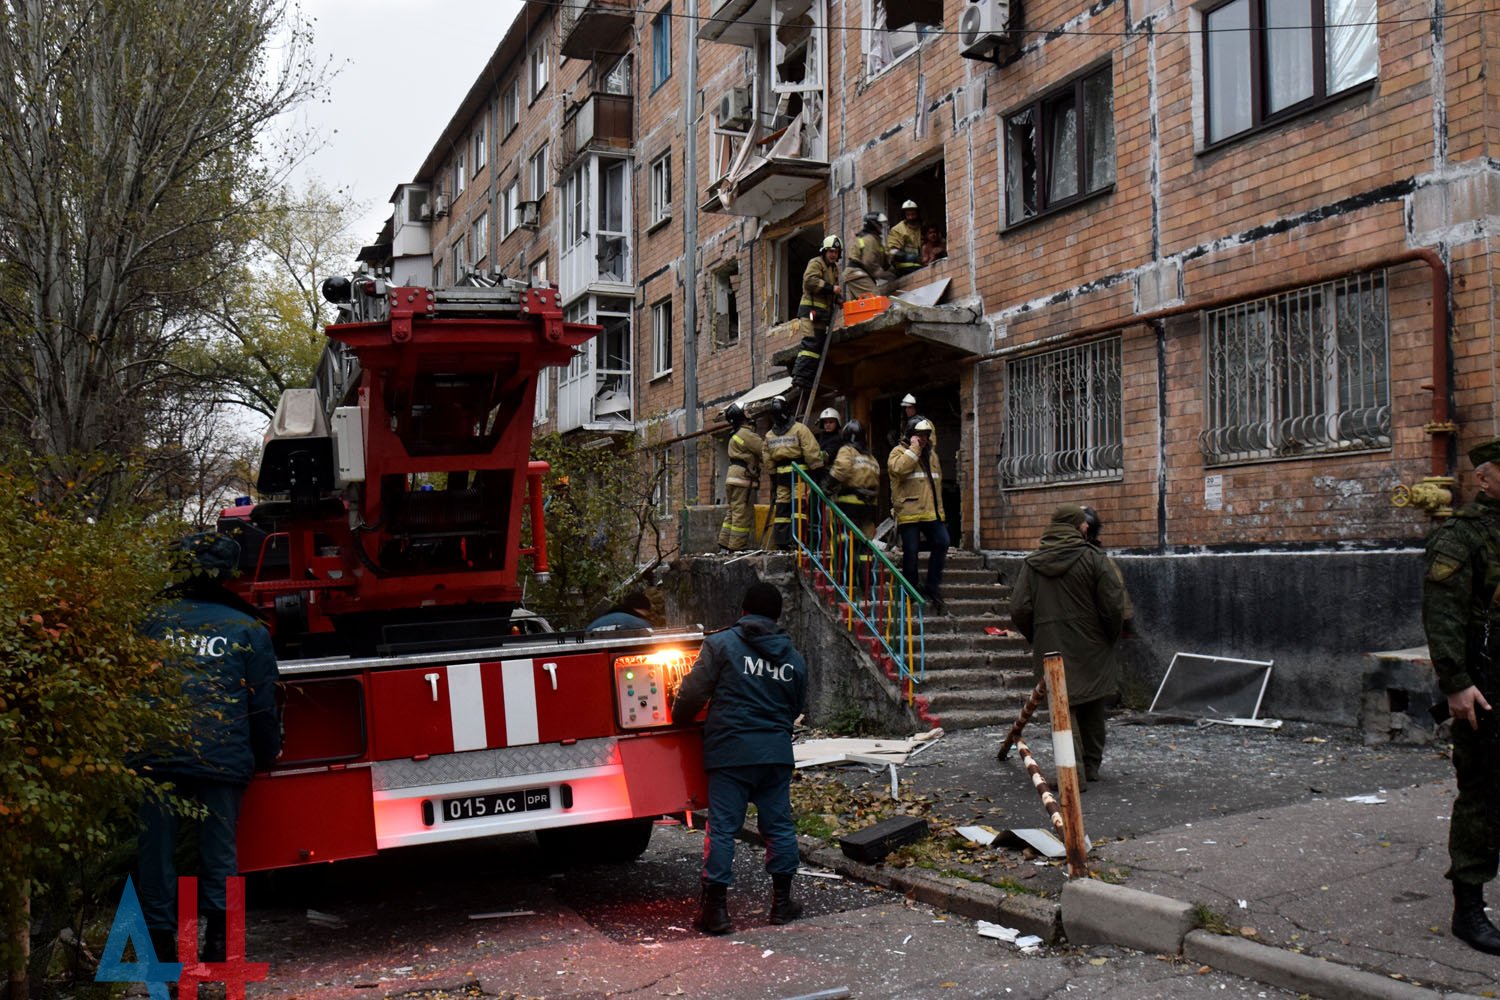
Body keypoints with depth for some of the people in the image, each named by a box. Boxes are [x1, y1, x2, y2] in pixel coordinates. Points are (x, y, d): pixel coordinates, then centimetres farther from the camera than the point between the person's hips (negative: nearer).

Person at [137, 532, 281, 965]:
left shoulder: (158, 622, 11)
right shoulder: (249, 630, 6)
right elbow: (263, 704, 7)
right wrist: (267, 754, 20)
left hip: (159, 754, 1)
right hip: (224, 758, -1)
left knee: (156, 847, 10)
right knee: (219, 848, 8)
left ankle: (160, 937, 14)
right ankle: (218, 936, 6)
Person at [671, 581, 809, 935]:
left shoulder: (721, 644, -3)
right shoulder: (794, 658, 11)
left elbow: (692, 693, -6)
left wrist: (678, 719, 14)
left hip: (729, 752, -3)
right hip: (776, 754, 4)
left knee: (722, 828, 1)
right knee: (778, 825, 13)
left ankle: (715, 908, 4)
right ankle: (782, 902, 21)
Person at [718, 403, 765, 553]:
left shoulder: (735, 435, 20)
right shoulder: (746, 434, -11)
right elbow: (764, 449, -14)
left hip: (733, 478, 10)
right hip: (743, 479, -10)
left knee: (731, 513, 12)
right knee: (742, 515, -7)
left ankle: (725, 545, 14)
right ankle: (737, 547, -7)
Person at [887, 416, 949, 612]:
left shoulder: (931, 455, 20)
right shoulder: (899, 451, 0)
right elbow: (898, 468, -23)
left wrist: (939, 509, 22)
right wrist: (914, 448, -15)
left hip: (931, 513, 6)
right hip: (909, 513, -6)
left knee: (942, 543, -6)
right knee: (911, 552, -3)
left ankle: (932, 586, 3)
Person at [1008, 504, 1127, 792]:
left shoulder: (1032, 563, 3)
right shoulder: (1094, 559, -5)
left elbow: (1019, 610, 0)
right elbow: (1113, 606, -10)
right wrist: (1111, 639, 7)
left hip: (1051, 649, 1)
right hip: (1090, 649, -1)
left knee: (1063, 706, 2)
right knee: (1092, 709, 15)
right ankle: (1091, 766, 25)